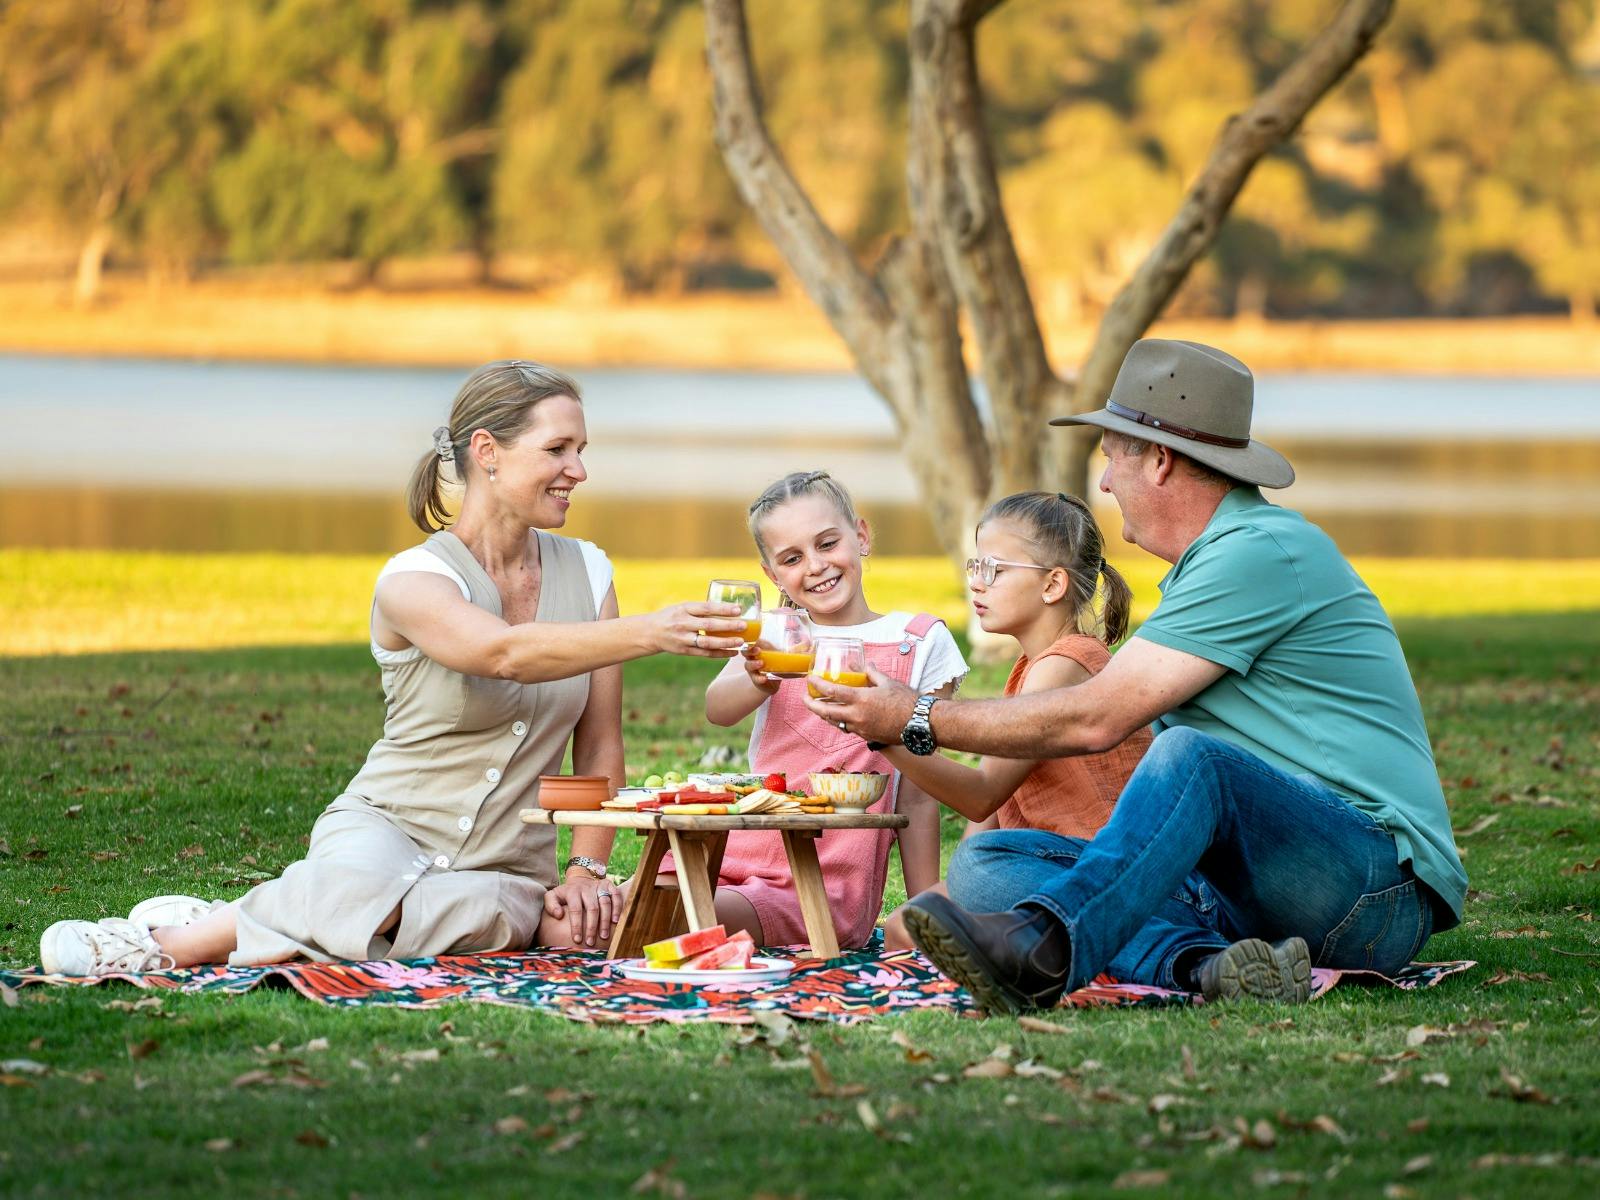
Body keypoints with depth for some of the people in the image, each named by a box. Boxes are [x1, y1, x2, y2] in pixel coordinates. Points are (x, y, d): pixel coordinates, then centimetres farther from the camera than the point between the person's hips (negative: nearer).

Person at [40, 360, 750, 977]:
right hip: (387, 827, -4)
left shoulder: (587, 574, 7)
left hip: (510, 868, 4)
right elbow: (506, 652, -31)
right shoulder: (413, 582, -10)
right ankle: (168, 941, -19)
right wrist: (650, 633, -42)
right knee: (362, 881, -41)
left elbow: (599, 747, 10)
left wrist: (586, 871, -2)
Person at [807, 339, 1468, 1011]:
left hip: (1381, 890, -10)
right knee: (986, 857, -5)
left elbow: (1096, 719, -16)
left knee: (1190, 755, -38)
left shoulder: (1261, 553, -12)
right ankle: (1207, 963, -30)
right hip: (1241, 893, 10)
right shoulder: (1217, 555, 21)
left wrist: (919, 721, -7)